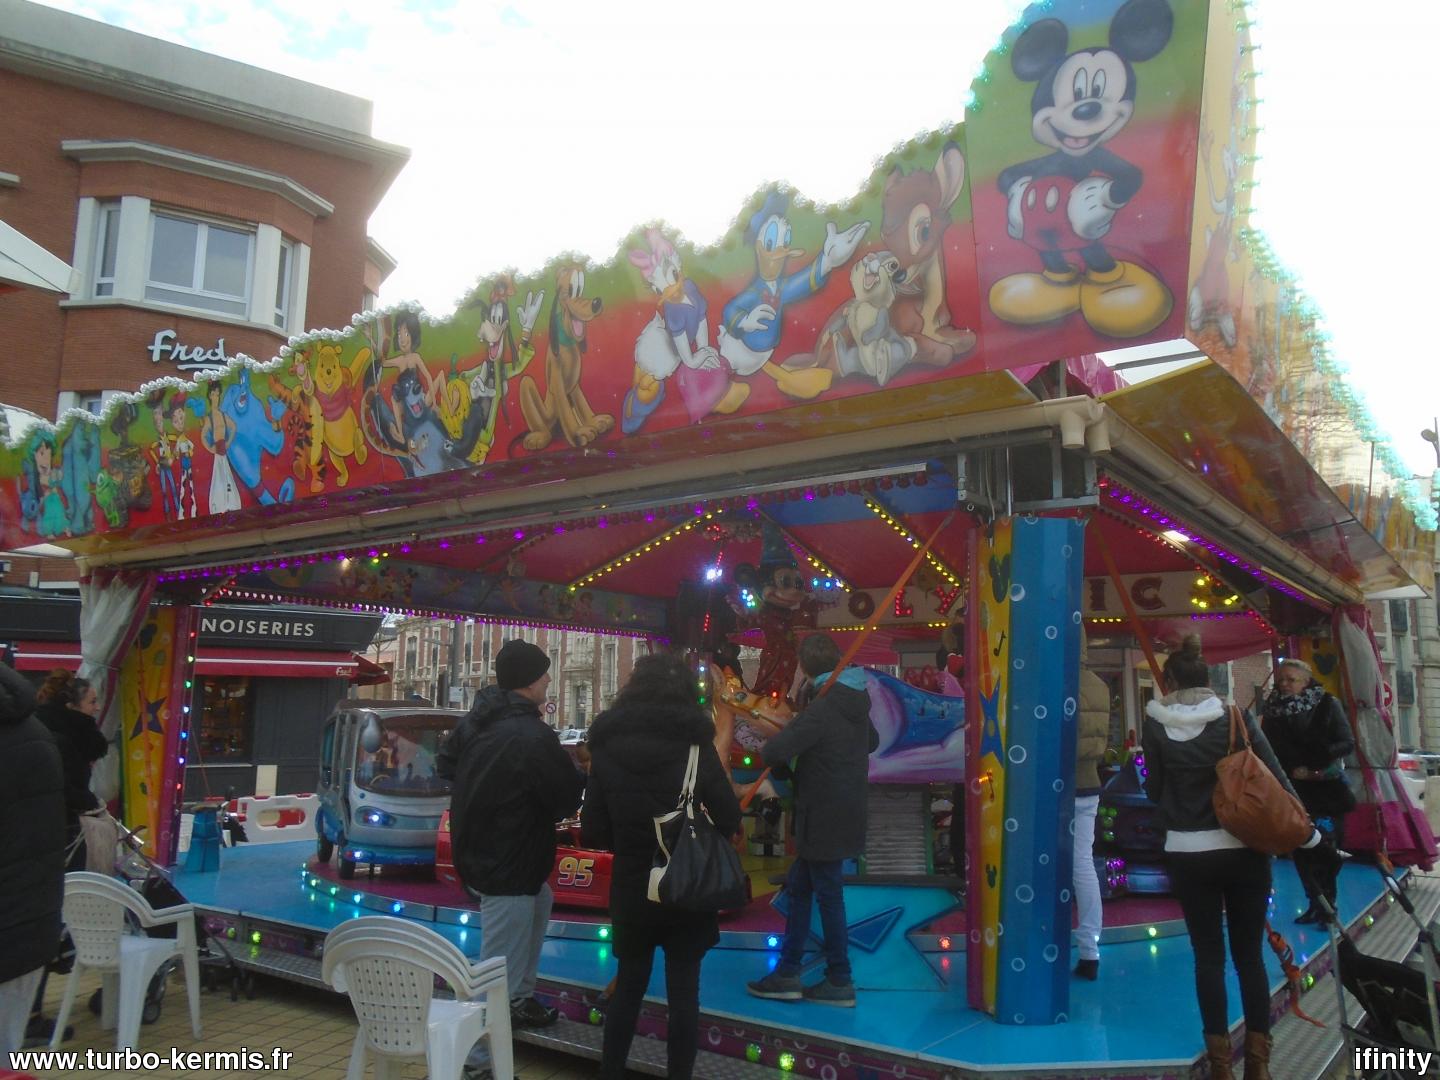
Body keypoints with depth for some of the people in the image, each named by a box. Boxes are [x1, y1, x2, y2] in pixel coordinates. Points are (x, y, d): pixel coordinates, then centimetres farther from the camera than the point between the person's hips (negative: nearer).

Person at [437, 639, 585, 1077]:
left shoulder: (474, 718, 1)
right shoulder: (533, 737, -26)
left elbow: (446, 763, 17)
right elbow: (569, 797, -15)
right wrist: (583, 775, 4)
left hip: (477, 851, 10)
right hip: (508, 865, -10)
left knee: (541, 902, 31)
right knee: (497, 970, 0)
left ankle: (520, 999, 39)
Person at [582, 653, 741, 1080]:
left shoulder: (606, 748, -6)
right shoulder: (694, 745, -11)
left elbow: (593, 833, -4)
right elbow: (729, 820, -9)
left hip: (631, 890, 2)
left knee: (628, 986, 20)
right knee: (683, 992, 11)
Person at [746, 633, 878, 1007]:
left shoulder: (823, 709, -22)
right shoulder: (856, 703, 7)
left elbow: (773, 751, -29)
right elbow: (872, 741, 28)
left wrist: (784, 771, -8)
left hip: (824, 819, -9)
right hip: (846, 812, 9)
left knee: (829, 896, 4)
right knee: (799, 887, 15)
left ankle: (840, 982, 17)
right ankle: (788, 974, 22)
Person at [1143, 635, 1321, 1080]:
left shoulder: (1157, 727, -4)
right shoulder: (1236, 718, -3)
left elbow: (1154, 790, 2)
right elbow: (1276, 779, -3)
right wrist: (1308, 834, 5)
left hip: (1188, 853, -1)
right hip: (1245, 849, 1)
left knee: (1209, 955, 9)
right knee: (1250, 954, 11)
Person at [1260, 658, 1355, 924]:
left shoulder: (1327, 705, -4)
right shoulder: (1273, 711, 4)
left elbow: (1347, 743, -9)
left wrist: (1316, 762, -19)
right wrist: (1291, 771, -10)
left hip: (1327, 788, -3)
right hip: (1293, 790, 3)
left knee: (1326, 848, -4)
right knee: (1301, 848, 2)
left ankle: (1327, 903, 7)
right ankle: (1316, 902, 14)